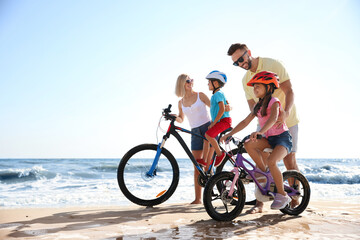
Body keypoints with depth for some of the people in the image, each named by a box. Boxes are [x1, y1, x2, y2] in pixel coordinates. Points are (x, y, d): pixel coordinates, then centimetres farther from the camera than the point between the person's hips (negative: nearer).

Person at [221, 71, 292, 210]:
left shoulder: (274, 102, -12)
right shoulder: (258, 107, 12)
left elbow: (273, 118, -32)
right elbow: (245, 122, 12)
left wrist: (260, 132, -49)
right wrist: (229, 134, 3)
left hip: (282, 137, -7)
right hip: (269, 138, 7)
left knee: (271, 162, -31)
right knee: (248, 145, -19)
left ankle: (282, 195, -13)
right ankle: (264, 173, -4)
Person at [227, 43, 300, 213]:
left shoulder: (273, 65, -10)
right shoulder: (246, 80, 5)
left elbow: (289, 91, -16)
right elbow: (253, 106, 5)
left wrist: (286, 112, -34)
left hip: (286, 121, -4)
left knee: (289, 161, -5)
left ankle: (294, 200, 11)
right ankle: (259, 202, 3)